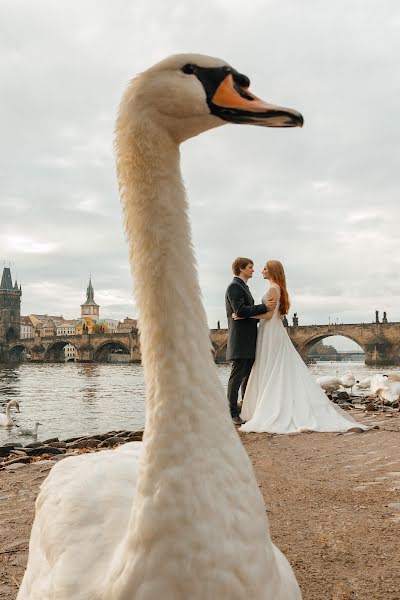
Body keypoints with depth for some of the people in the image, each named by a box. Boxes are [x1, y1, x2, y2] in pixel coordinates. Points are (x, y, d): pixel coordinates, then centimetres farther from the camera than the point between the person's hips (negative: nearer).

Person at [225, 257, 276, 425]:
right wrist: (264, 307, -21)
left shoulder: (243, 287, 22)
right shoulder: (234, 287, -11)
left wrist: (267, 310, 13)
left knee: (249, 376, 13)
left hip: (249, 341, 10)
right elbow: (240, 311, -22)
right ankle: (233, 413, -3)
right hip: (240, 341, -10)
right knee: (237, 376, -7)